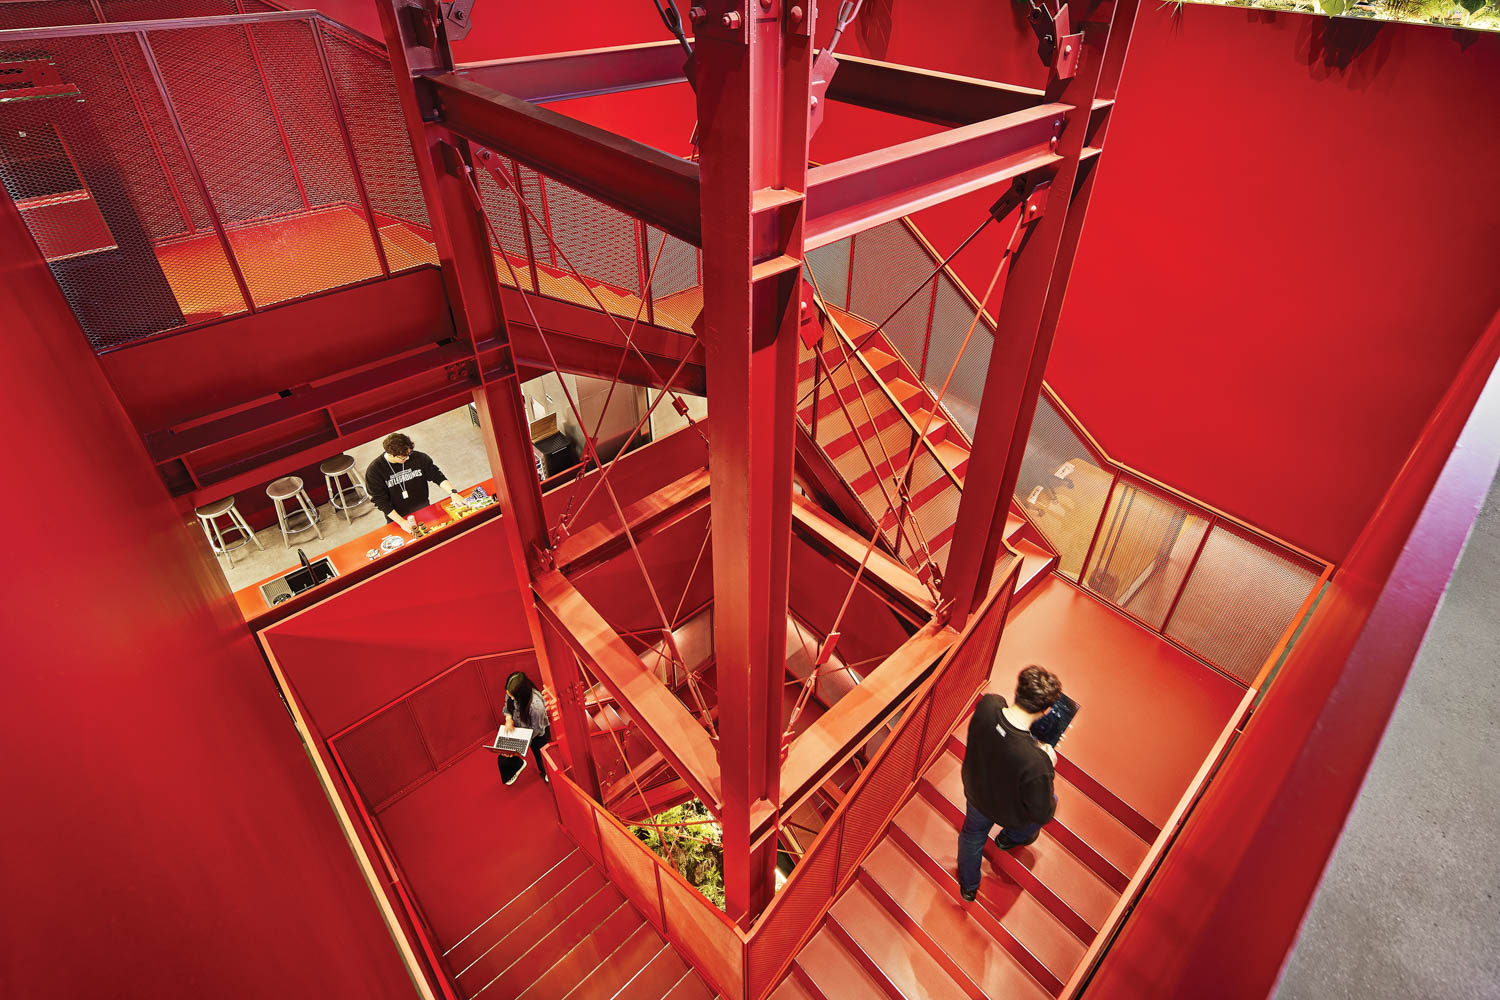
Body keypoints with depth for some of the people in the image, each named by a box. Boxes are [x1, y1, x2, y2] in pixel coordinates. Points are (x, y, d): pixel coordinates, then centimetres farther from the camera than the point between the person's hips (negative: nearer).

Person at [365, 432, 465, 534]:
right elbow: (380, 502, -16)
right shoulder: (373, 471, -17)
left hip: (425, 513, 2)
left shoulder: (419, 458, -14)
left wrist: (453, 492, -21)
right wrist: (401, 522, -23)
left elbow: (437, 475, -5)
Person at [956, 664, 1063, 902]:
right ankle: (1011, 838, 61)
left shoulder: (987, 704, -34)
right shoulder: (1034, 761, -46)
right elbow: (1041, 813, -27)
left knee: (972, 834, 35)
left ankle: (968, 887, 63)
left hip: (976, 792, 3)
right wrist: (1048, 766, -16)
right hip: (1010, 813, -3)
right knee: (1050, 801, 33)